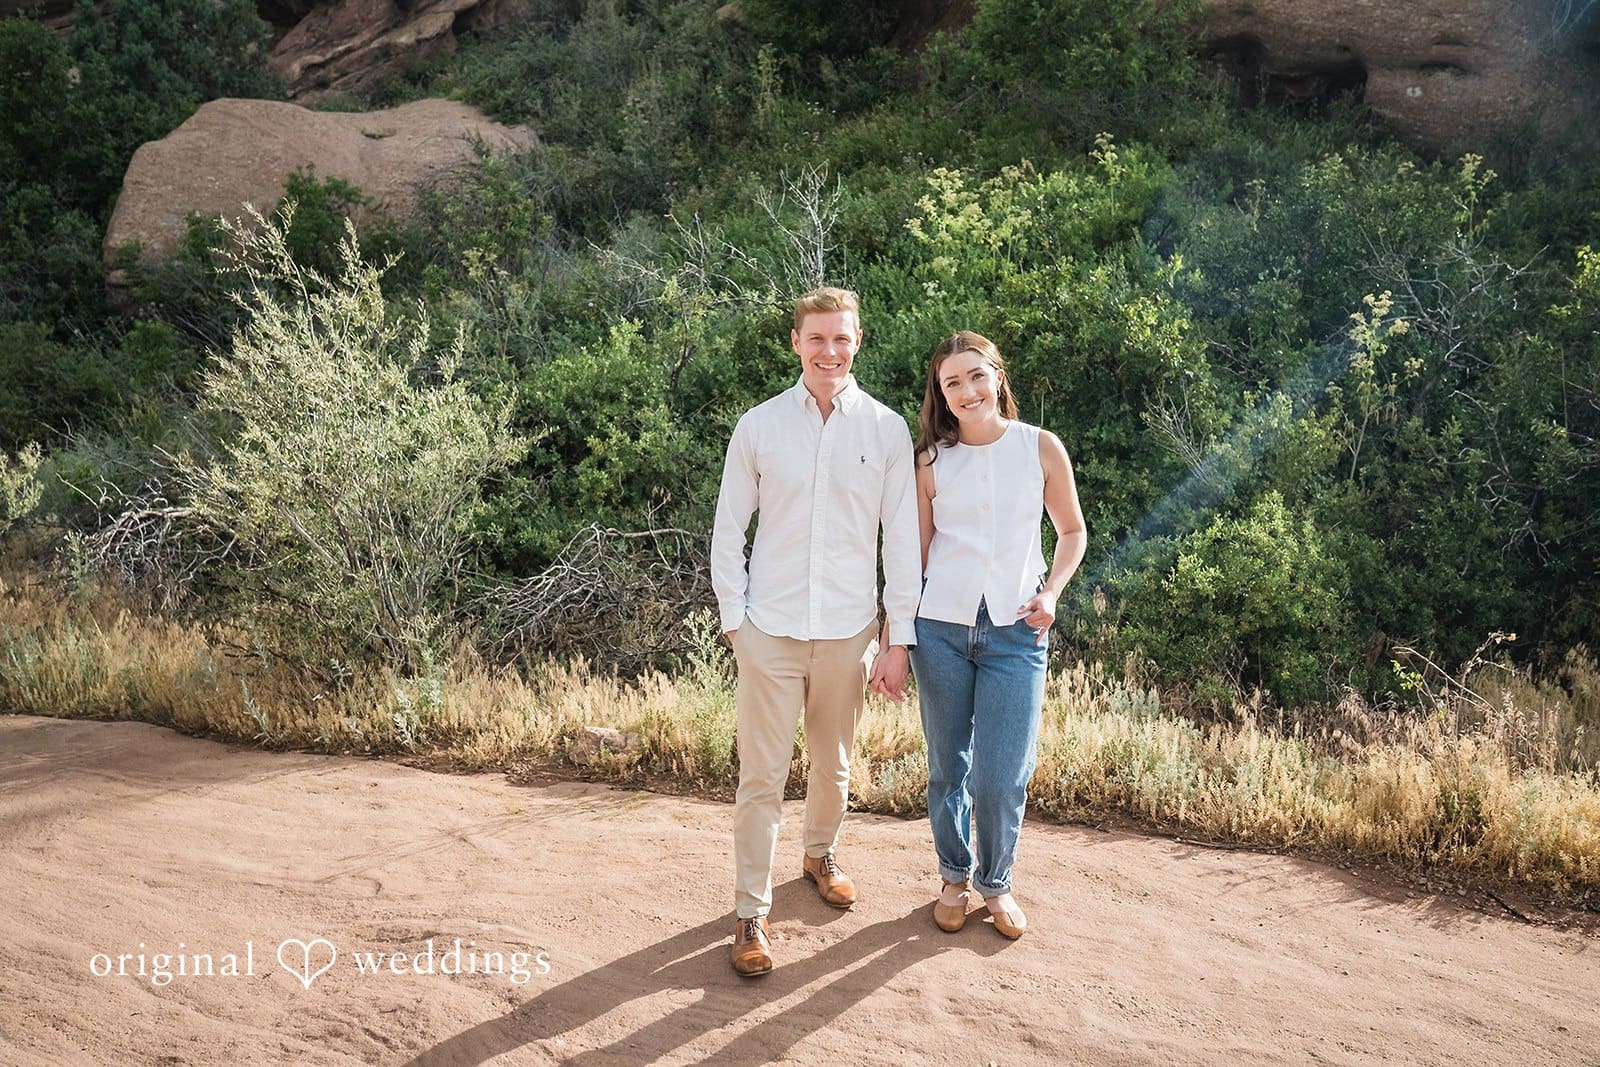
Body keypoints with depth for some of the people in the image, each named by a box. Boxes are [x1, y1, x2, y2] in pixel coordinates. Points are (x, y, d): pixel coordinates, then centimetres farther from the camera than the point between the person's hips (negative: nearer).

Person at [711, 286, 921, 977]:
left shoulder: (887, 430, -1)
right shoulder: (758, 427, -1)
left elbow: (902, 539, 1)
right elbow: (728, 532, 4)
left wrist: (898, 639, -1)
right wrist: (734, 618, -3)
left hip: (848, 631, 1)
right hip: (770, 631, -1)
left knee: (832, 764, 18)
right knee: (761, 777, 1)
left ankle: (820, 855, 44)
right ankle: (752, 914, 14)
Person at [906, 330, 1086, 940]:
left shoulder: (1041, 448, -1)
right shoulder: (932, 461, 2)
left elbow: (1073, 532, 10)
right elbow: (916, 551, 8)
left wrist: (1050, 593, -6)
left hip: (1015, 633, -1)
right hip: (941, 628, 1)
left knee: (1002, 777, -4)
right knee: (948, 769, 11)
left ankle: (996, 883, 22)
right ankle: (955, 877, 33)